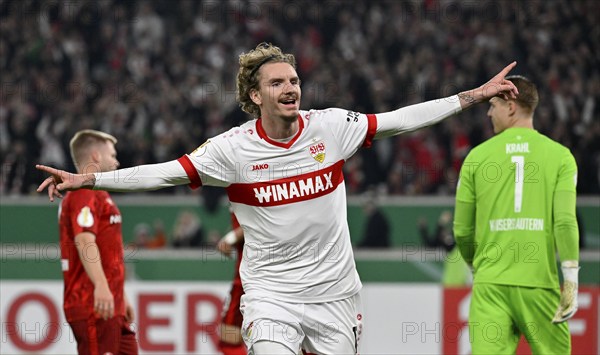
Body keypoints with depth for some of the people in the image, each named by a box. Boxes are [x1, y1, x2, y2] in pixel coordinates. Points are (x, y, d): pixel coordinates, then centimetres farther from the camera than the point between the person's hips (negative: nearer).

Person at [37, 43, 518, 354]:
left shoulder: (331, 127, -3)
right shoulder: (234, 148, -9)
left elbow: (401, 120, 1)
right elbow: (164, 173, -12)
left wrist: (475, 95, -2)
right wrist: (86, 180, -20)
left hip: (335, 291, 2)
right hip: (271, 292, -2)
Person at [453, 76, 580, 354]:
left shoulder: (478, 156, 7)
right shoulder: (559, 156, 3)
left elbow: (462, 230, 12)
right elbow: (565, 221, -8)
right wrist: (571, 279, -7)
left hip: (490, 285, 1)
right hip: (539, 284, -1)